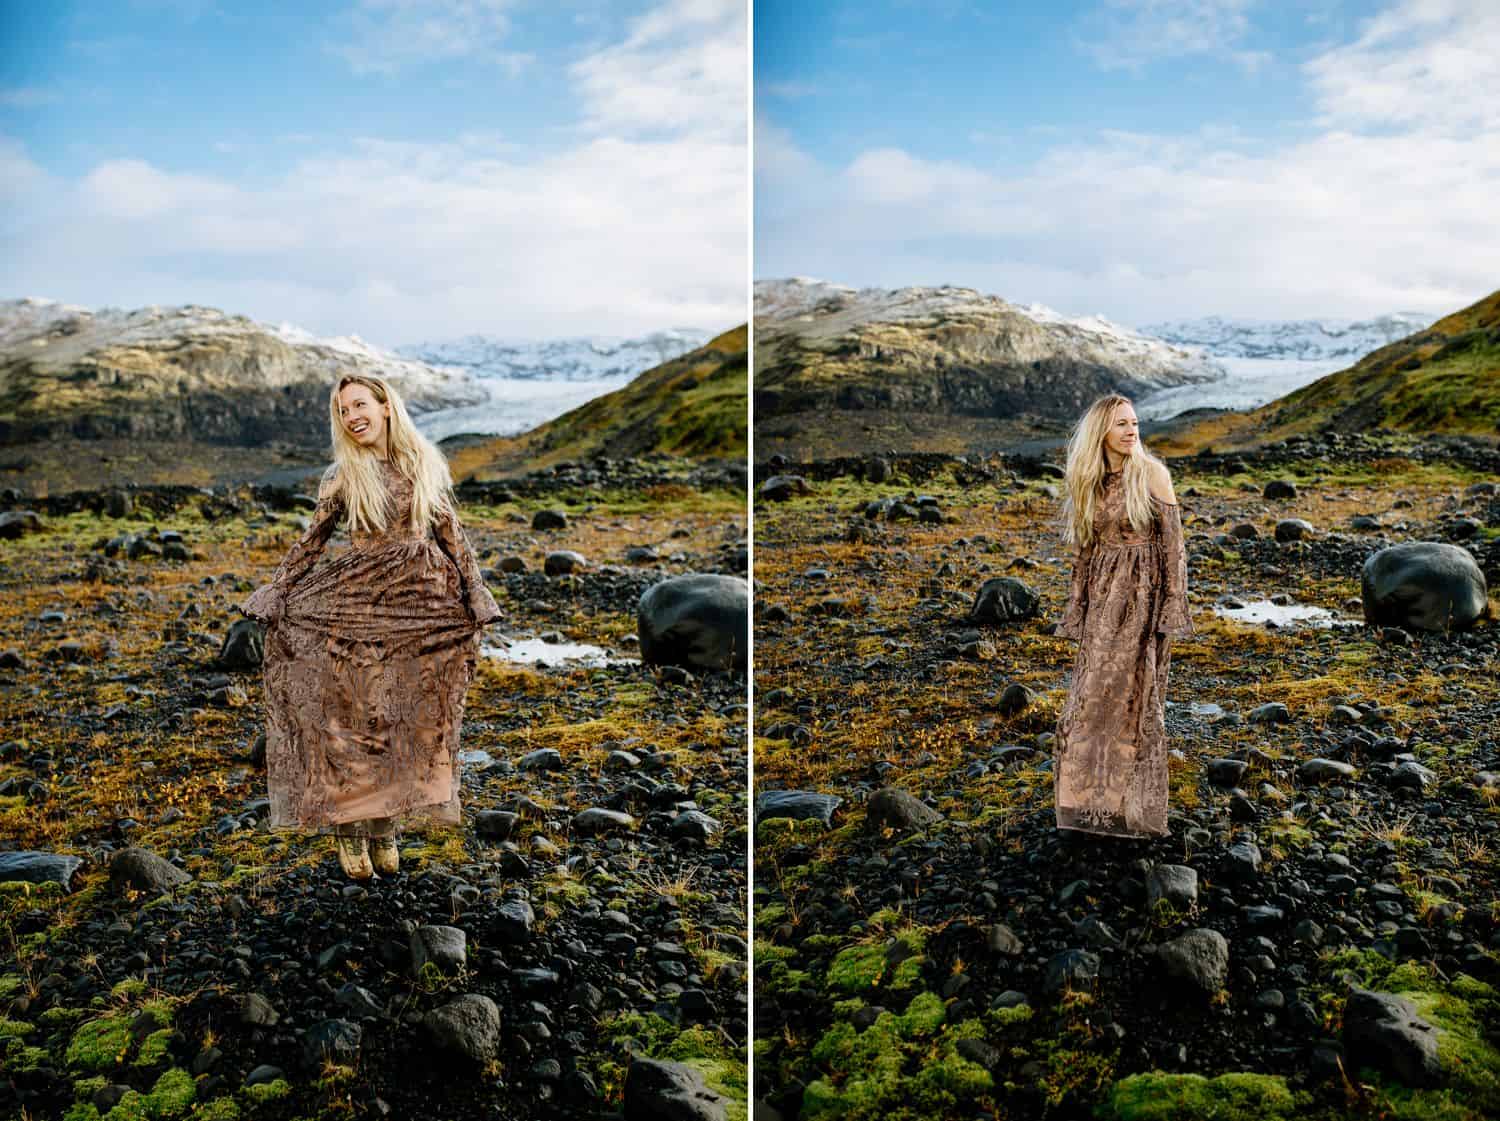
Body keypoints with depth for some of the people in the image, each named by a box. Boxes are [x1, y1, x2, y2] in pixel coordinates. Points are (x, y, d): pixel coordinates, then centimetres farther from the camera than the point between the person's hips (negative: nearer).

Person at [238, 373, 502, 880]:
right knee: (351, 715, -1)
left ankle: (385, 828, 17)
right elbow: (311, 542, 6)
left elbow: (451, 534, 8)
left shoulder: (426, 464, 4)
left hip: (420, 605, 2)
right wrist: (275, 598, 2)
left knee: (407, 720, 5)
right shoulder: (343, 476, 0)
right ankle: (346, 829, 10)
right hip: (356, 605, -2)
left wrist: (475, 600, 4)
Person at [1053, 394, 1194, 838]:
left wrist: (1173, 606, -10)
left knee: (1133, 697, 0)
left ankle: (1133, 806, 12)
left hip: (1143, 596, -5)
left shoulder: (1152, 474, -5)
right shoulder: (1089, 483, 9)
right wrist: (1077, 611, 11)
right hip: (1102, 600, 5)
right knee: (1094, 697, 5)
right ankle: (1096, 800, 18)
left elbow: (1172, 542, -5)